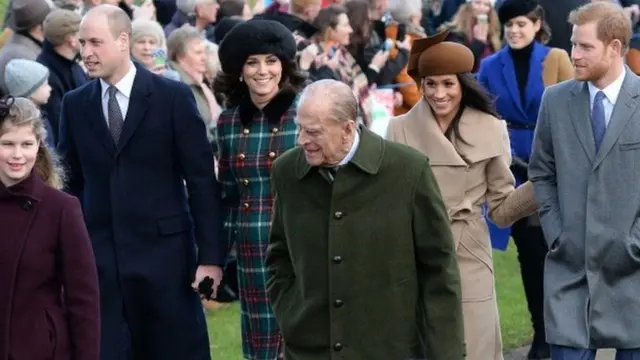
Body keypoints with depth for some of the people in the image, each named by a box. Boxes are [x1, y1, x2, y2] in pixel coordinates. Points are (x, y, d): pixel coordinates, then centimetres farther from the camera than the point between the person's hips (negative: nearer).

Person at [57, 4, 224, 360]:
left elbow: (202, 181, -4)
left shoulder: (173, 97, -4)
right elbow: (72, 184, 11)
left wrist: (210, 255, -8)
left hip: (163, 252, -3)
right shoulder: (74, 104, 6)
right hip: (98, 257, 3)